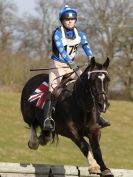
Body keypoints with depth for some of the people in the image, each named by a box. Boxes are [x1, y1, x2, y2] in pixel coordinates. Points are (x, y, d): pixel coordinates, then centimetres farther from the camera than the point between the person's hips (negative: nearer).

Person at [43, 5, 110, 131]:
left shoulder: (79, 35, 1)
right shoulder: (57, 33, -16)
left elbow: (86, 47, -15)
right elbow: (61, 49, -31)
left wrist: (91, 60, -36)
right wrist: (70, 63, -46)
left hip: (72, 65, 5)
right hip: (57, 65, -5)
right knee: (53, 89, -22)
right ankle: (47, 119, -27)